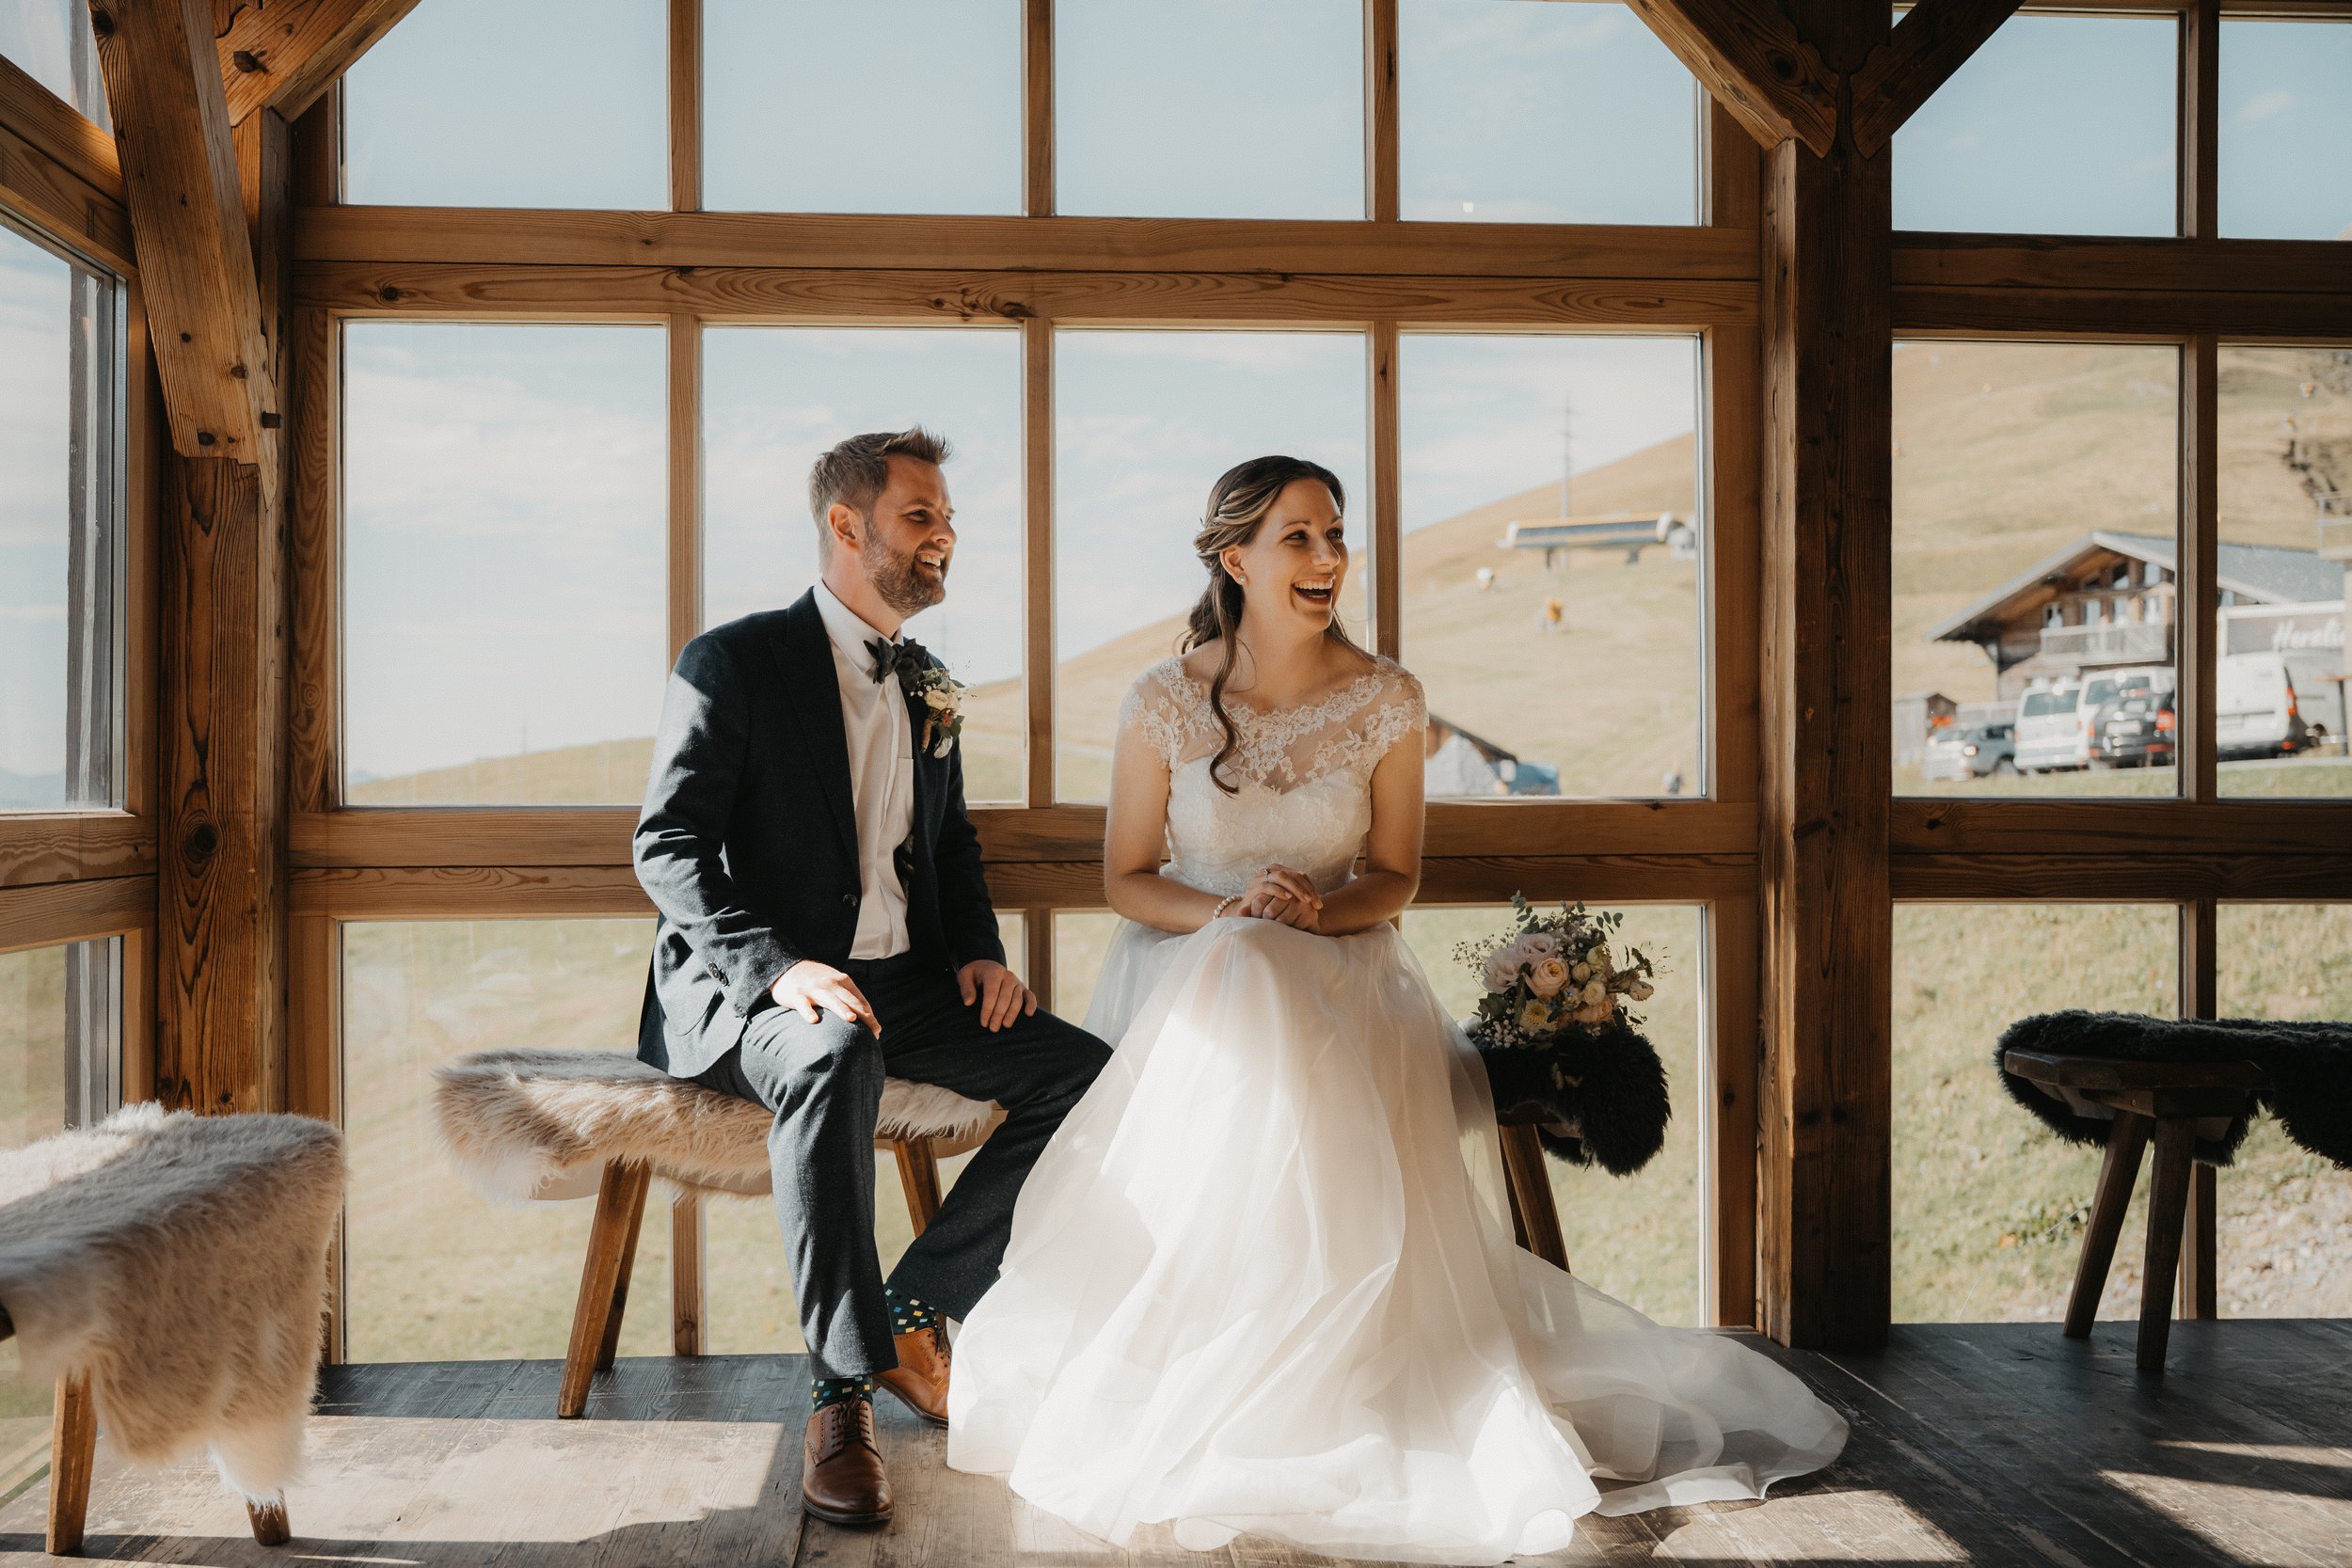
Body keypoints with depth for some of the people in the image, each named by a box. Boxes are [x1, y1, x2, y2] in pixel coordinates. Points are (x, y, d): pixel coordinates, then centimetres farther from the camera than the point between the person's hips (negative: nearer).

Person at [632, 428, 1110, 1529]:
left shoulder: (926, 683, 15)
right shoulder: (734, 662, -6)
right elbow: (667, 847, -12)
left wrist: (979, 951, 4)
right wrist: (781, 967, -27)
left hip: (903, 981, 7)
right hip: (758, 985, -6)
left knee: (1085, 1075, -13)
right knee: (834, 1056, -40)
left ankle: (912, 1309, -1)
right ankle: (843, 1384, -27)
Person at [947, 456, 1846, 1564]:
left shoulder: (1384, 700, -3)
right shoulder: (1164, 703, -6)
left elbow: (1395, 876, 5)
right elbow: (1125, 877, 1)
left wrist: (1317, 911, -17)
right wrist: (1226, 914, -18)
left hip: (1338, 966, 1)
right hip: (1188, 965, 0)